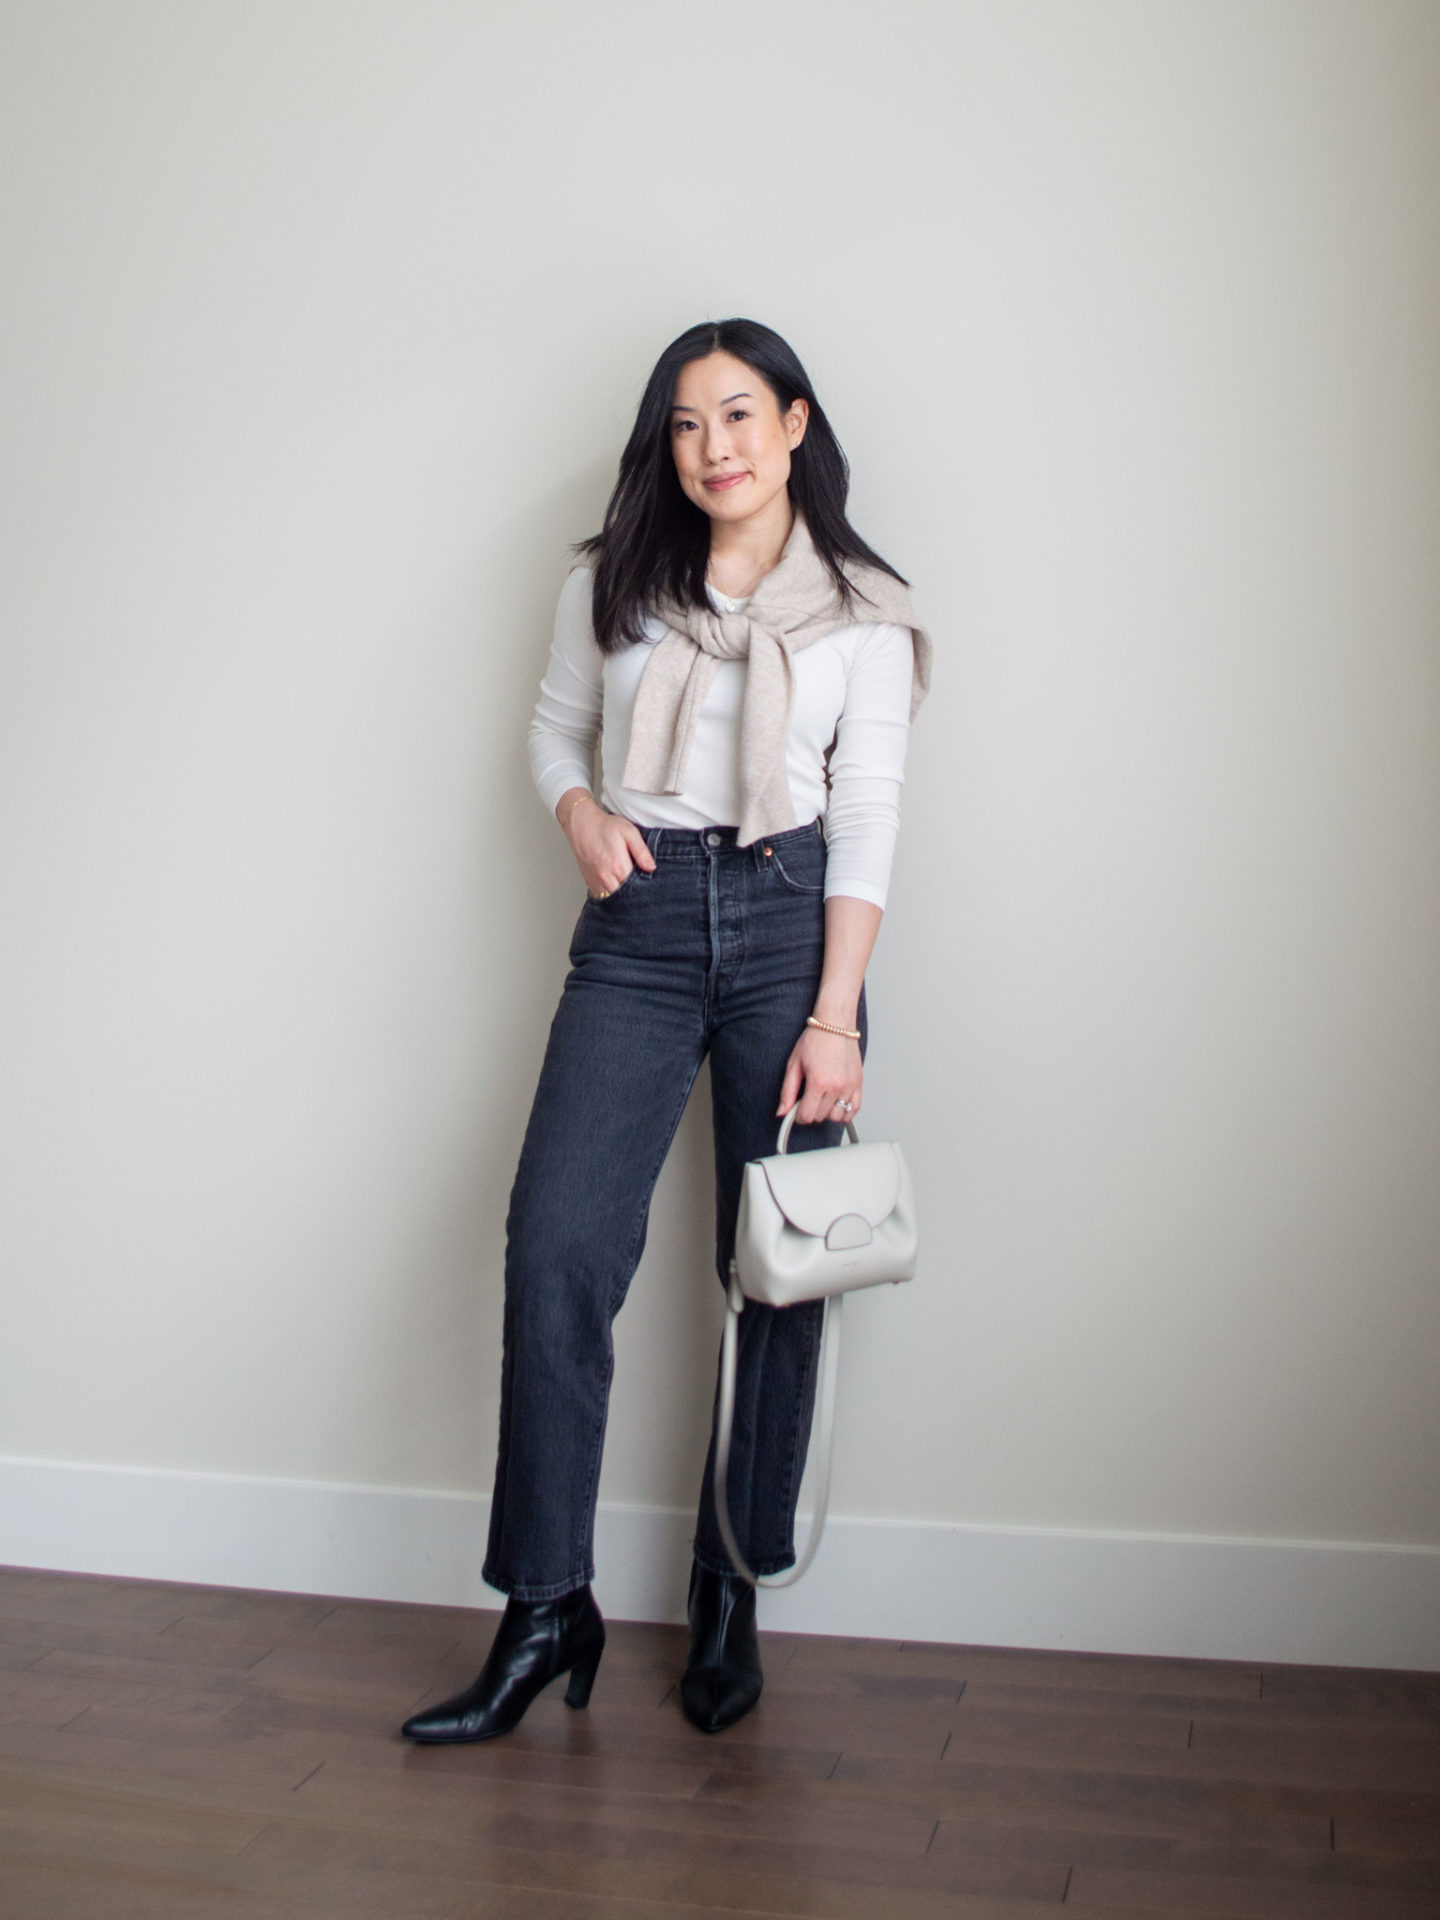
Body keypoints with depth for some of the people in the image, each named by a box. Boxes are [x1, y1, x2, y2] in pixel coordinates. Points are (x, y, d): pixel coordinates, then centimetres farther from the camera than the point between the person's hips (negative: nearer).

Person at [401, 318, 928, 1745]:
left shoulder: (863, 608, 4)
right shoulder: (612, 584, 10)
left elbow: (867, 817, -2)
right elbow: (554, 726, 22)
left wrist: (834, 1016, -10)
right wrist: (579, 811, -2)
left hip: (791, 920, -1)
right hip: (639, 925, 1)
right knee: (556, 1246, -11)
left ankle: (730, 1599, 18)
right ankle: (547, 1613, 0)